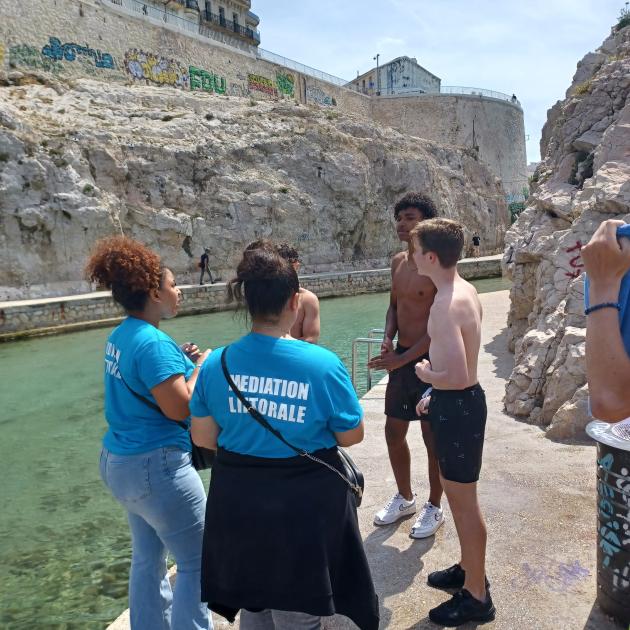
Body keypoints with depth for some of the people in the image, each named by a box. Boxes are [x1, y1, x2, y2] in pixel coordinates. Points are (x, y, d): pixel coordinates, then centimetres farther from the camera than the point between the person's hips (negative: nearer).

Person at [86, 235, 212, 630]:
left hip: (122, 460, 10)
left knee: (148, 559, 21)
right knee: (197, 563, 3)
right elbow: (179, 408, -24)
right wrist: (202, 366, -10)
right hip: (157, 465, -10)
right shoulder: (152, 342, -22)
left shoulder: (122, 335, 7)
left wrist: (182, 360, 7)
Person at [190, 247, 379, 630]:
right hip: (305, 506, -3)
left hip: (239, 503, 4)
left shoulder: (216, 364, -9)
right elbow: (352, 437, -9)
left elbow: (203, 439, -1)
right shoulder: (323, 364, -20)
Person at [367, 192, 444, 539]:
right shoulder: (398, 262, 8)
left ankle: (434, 507, 27)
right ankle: (404, 498, 36)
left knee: (432, 438, 7)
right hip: (400, 358, 7)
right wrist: (388, 339, -1)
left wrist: (403, 358, -21)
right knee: (394, 432, 15)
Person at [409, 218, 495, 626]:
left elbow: (457, 376, -31)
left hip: (458, 406, -10)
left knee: (463, 501, 5)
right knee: (457, 492, 24)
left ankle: (476, 597, 23)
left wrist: (426, 375, -11)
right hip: (458, 401, 10)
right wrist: (435, 394, 20)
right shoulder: (465, 290, 6)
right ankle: (469, 568, 42)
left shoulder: (446, 305, -26)